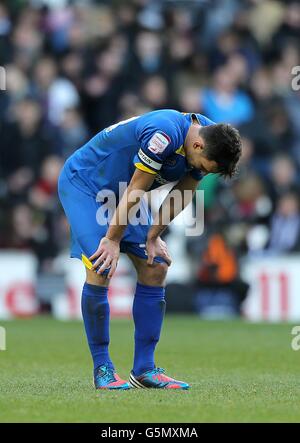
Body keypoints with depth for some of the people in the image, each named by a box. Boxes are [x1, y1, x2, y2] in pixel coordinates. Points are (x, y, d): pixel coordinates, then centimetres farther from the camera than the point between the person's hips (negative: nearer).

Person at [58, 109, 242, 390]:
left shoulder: (208, 140, -10)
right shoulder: (165, 134, -36)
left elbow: (181, 196, 2)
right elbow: (134, 192, -27)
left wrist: (153, 237, -4)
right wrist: (113, 240, -19)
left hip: (119, 192, 8)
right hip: (82, 183, -8)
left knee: (155, 269, -1)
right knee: (100, 269, -21)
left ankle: (144, 369, 3)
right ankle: (102, 369, -10)